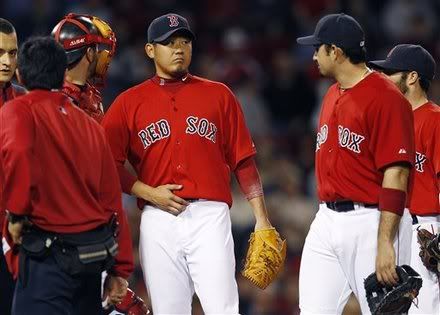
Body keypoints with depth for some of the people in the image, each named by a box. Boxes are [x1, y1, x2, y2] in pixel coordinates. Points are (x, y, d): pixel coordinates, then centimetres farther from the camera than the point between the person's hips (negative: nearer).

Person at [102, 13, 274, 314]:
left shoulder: (219, 95, 11)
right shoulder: (129, 102, 10)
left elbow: (243, 160, 8)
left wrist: (262, 218, 1)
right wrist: (147, 192, -10)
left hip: (210, 218, -1)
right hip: (158, 220, 1)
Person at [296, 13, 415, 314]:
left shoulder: (385, 97, -13)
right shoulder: (333, 95, 15)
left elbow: (396, 174, -18)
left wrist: (385, 243, -23)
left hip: (370, 221, -9)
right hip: (327, 219, 9)